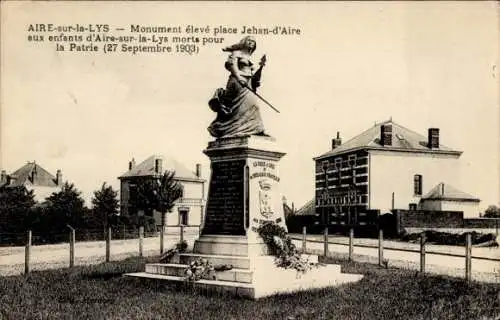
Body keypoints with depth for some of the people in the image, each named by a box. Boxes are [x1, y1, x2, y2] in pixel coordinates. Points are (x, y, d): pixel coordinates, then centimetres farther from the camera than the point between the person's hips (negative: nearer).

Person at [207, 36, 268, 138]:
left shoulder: (250, 60, 29)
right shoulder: (237, 53, 9)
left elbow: (255, 77, 21)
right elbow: (231, 64, -9)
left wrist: (261, 66, 9)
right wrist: (238, 76, -23)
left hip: (248, 85, 8)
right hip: (237, 83, -8)